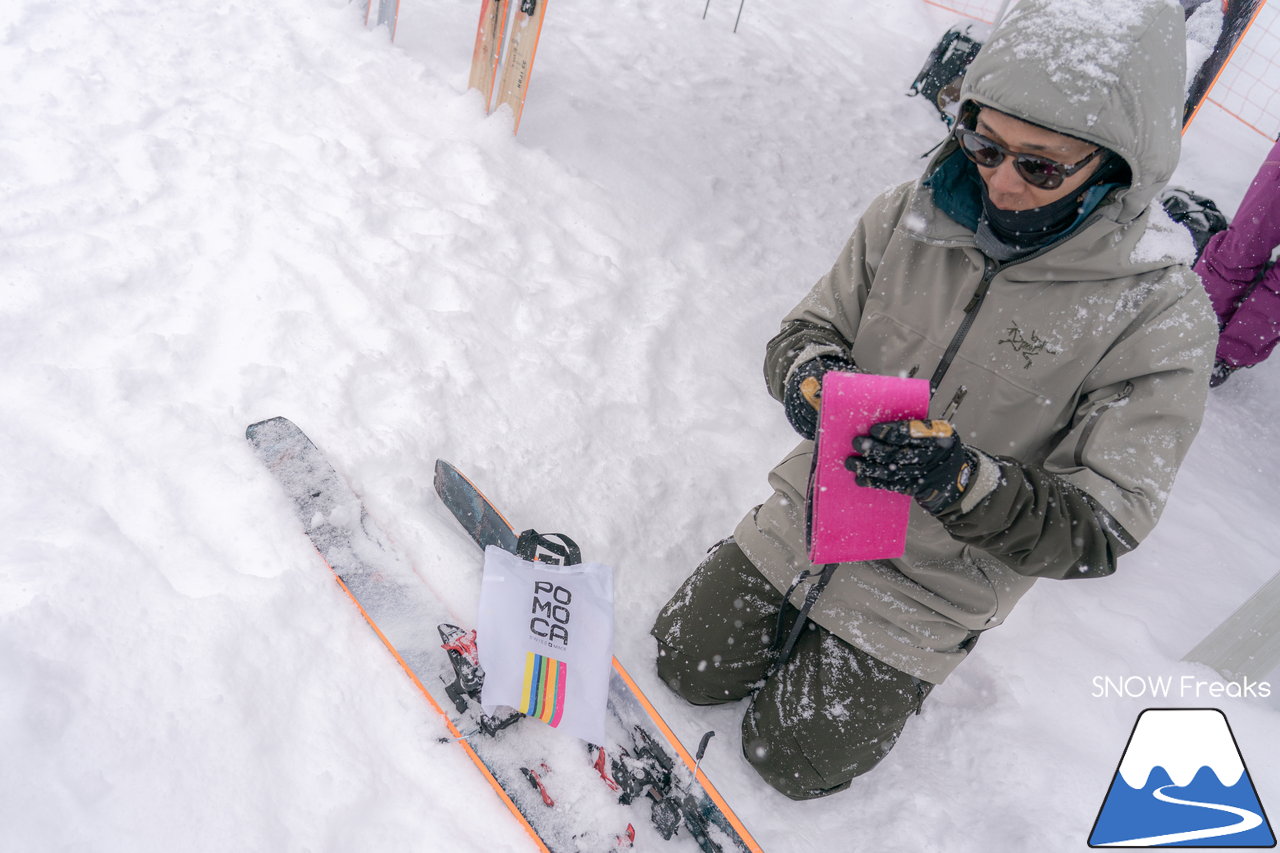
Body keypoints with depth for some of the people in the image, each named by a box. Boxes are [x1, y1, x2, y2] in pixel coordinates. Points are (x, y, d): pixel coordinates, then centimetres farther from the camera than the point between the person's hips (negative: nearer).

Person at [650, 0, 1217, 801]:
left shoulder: (1161, 317, -21)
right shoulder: (910, 215, -12)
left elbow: (1097, 533, -19)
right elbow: (809, 328, 0)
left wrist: (964, 481, -38)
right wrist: (811, 369, -26)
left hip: (938, 582, -3)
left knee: (793, 760, 5)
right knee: (687, 666, 10)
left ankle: (898, 666, 32)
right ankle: (809, 619, 35)